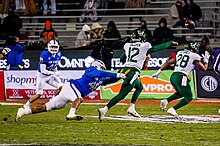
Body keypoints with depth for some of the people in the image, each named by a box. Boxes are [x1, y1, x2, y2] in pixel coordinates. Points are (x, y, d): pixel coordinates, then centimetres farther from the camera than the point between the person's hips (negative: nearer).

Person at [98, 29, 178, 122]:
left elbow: (121, 59, 21)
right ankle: (105, 109, -20)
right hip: (133, 72, -7)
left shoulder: (127, 45, 13)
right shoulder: (144, 46, -1)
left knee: (139, 87, 29)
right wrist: (170, 43, 25)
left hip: (125, 69, 7)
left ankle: (131, 108, 17)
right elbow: (158, 48, 10)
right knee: (122, 94, -9)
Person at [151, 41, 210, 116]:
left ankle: (166, 101, 9)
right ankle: (172, 109, -8)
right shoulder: (194, 56, 1)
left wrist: (158, 72, 17)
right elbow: (204, 68, 6)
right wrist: (206, 60, 23)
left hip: (173, 76, 7)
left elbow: (168, 62, 16)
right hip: (181, 77, -7)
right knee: (188, 97, 6)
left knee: (180, 93, 29)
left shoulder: (180, 53, 18)